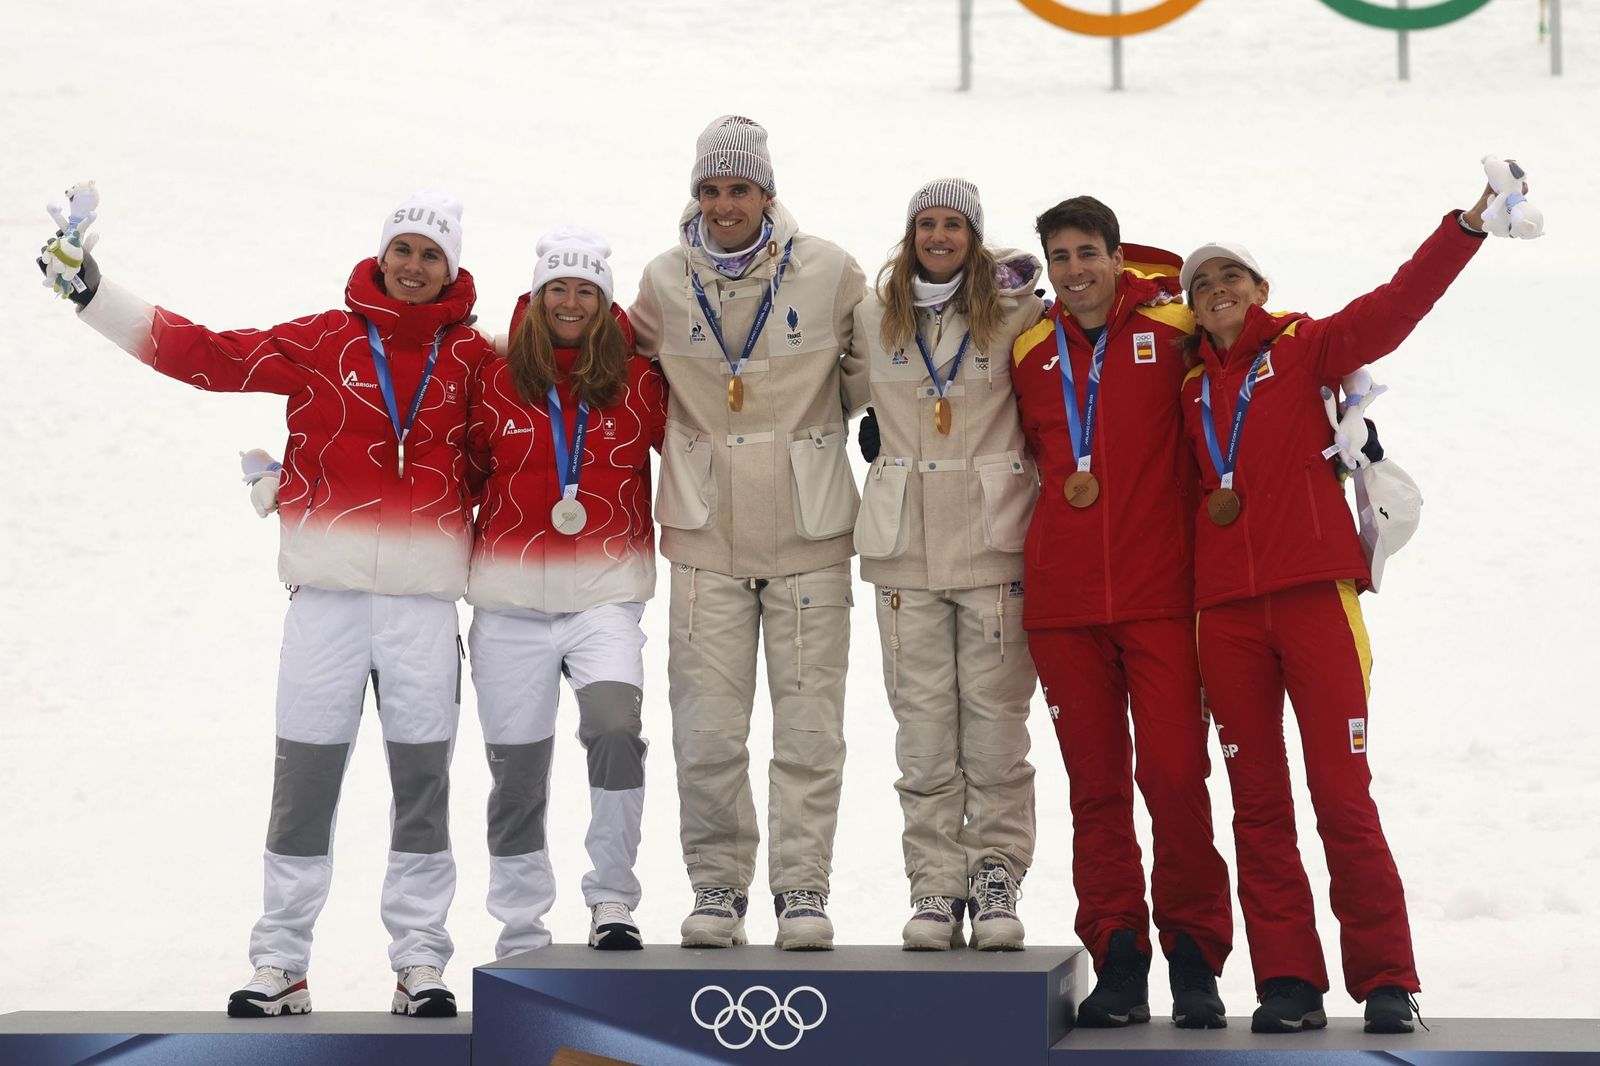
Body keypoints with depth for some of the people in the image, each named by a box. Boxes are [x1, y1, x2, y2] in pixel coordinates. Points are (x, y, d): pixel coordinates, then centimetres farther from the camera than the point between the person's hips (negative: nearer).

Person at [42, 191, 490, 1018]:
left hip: (425, 599, 1)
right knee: (303, 780, 2)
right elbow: (207, 355, 0)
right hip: (326, 592, -1)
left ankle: (420, 961, 13)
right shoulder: (322, 343, 3)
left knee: (423, 781, 4)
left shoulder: (474, 359, 7)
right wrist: (93, 293, -4)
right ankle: (281, 964, 10)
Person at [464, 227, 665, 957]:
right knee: (516, 772, 6)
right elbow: (462, 474, 12)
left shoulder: (638, 383, 2)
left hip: (604, 595, -1)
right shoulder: (497, 383, 3)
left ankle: (612, 904, -15)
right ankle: (521, 939, 21)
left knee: (614, 726, -27)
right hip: (510, 602, 1)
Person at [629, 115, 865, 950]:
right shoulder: (664, 281, 4)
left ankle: (803, 889, 9)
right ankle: (717, 887, 12)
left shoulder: (827, 271, -1)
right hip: (707, 537, 1)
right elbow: (644, 378, 22)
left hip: (807, 535, -1)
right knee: (706, 732, 0)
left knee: (809, 726, 0)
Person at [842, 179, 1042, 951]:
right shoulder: (873, 320, 10)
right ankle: (935, 887, 5)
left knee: (996, 716, -2)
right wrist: (878, 426, 14)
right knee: (923, 722, 1)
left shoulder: (1016, 314, 3)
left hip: (995, 540, -2)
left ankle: (996, 877, 6)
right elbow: (850, 393, 26)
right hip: (907, 543, 2)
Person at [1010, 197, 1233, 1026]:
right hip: (1063, 602, 3)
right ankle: (1117, 962, 11)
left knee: (1175, 774, -7)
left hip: (1157, 593, -3)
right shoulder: (1030, 354, 10)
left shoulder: (1171, 330, -1)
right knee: (1095, 785, 4)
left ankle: (1194, 962, 5)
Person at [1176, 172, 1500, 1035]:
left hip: (1314, 596, -3)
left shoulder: (1303, 349, 4)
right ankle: (1288, 984, 8)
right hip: (1225, 609, 4)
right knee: (1258, 804, 3)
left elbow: (1395, 306, -8)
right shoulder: (1190, 390, 14)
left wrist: (1466, 229, -18)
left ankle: (1385, 981, 0)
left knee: (1343, 796, -6)